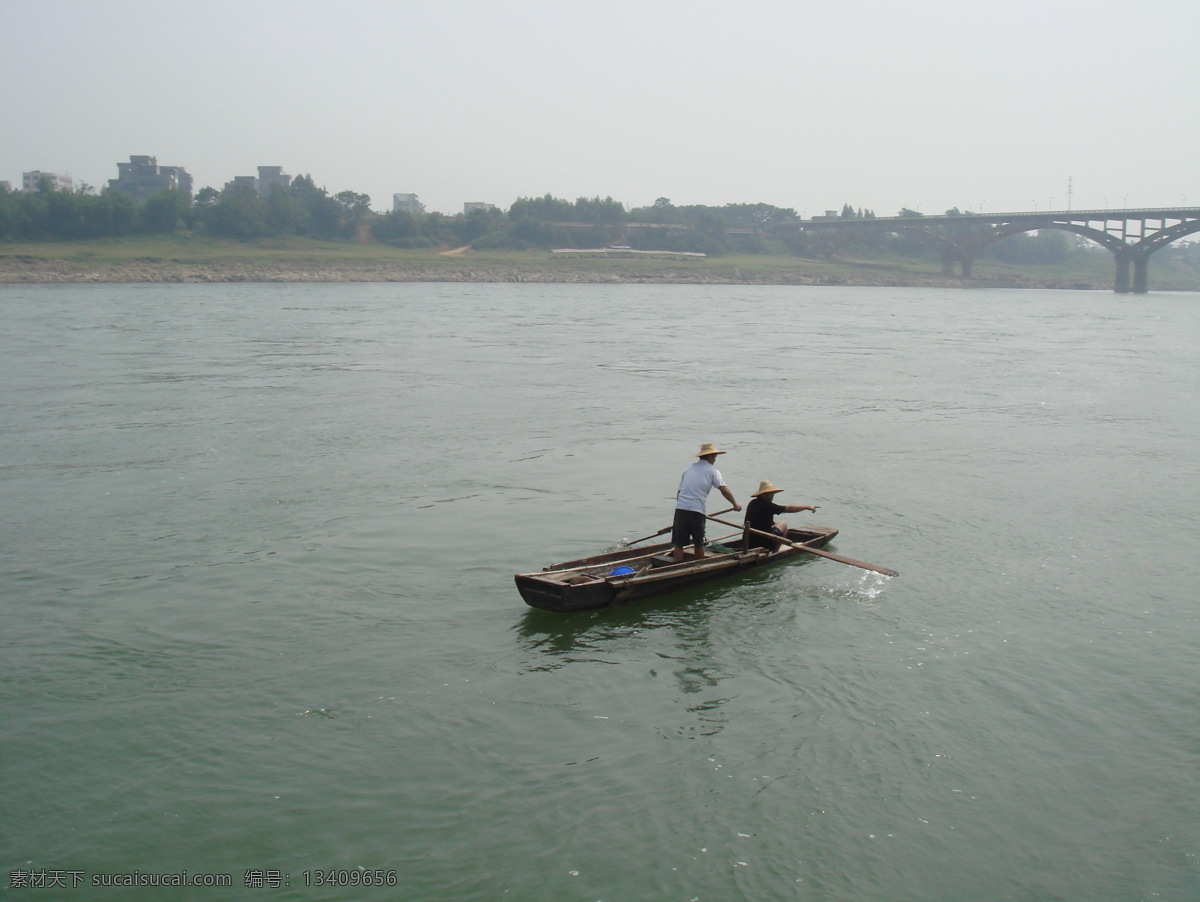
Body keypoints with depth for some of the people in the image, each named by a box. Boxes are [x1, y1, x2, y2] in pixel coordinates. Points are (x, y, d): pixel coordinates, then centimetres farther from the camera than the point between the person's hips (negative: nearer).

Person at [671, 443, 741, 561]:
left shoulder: (688, 469, 21)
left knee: (678, 544, 3)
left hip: (680, 508, 3)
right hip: (697, 510, -3)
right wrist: (735, 504, 7)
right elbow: (724, 489, -3)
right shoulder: (713, 471, 6)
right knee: (699, 543, 13)